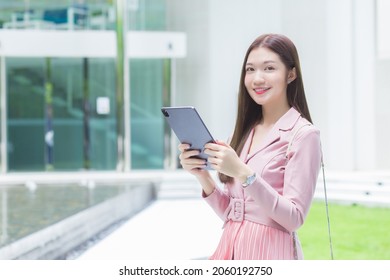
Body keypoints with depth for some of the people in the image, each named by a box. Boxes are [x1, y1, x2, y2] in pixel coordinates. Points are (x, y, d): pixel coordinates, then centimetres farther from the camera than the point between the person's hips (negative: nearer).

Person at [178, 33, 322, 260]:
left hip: (269, 252, -5)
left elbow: (294, 218, -15)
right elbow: (230, 212, 11)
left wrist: (244, 174, -23)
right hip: (231, 249, 5)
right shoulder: (246, 132, 9)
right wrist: (203, 176, -5)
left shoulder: (302, 134, -9)